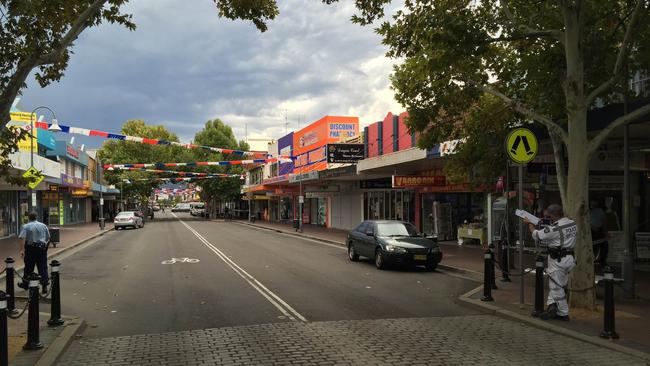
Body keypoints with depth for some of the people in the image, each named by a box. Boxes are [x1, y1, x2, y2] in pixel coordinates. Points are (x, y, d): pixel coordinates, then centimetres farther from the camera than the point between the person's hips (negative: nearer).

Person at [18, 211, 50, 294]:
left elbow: (22, 238, -16)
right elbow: (48, 238, 12)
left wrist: (22, 250, -20)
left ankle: (25, 284, 26)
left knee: (28, 268, 11)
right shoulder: (43, 225, 7)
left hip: (30, 248, -2)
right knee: (43, 268, 3)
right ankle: (45, 286, -3)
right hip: (42, 248, 2)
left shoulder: (26, 226, -4)